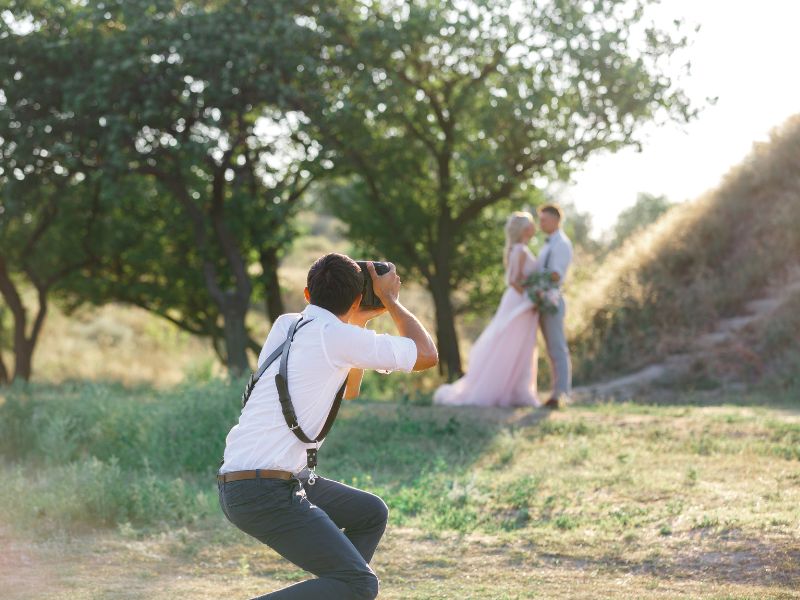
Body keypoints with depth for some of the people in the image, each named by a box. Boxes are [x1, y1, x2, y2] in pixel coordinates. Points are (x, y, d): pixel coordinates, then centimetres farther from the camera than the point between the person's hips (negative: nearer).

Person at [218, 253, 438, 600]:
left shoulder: (286, 325, 15)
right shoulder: (337, 336, -10)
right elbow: (426, 355, 1)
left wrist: (359, 324, 27)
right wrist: (390, 300, 14)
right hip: (266, 492, -9)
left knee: (371, 514, 22)